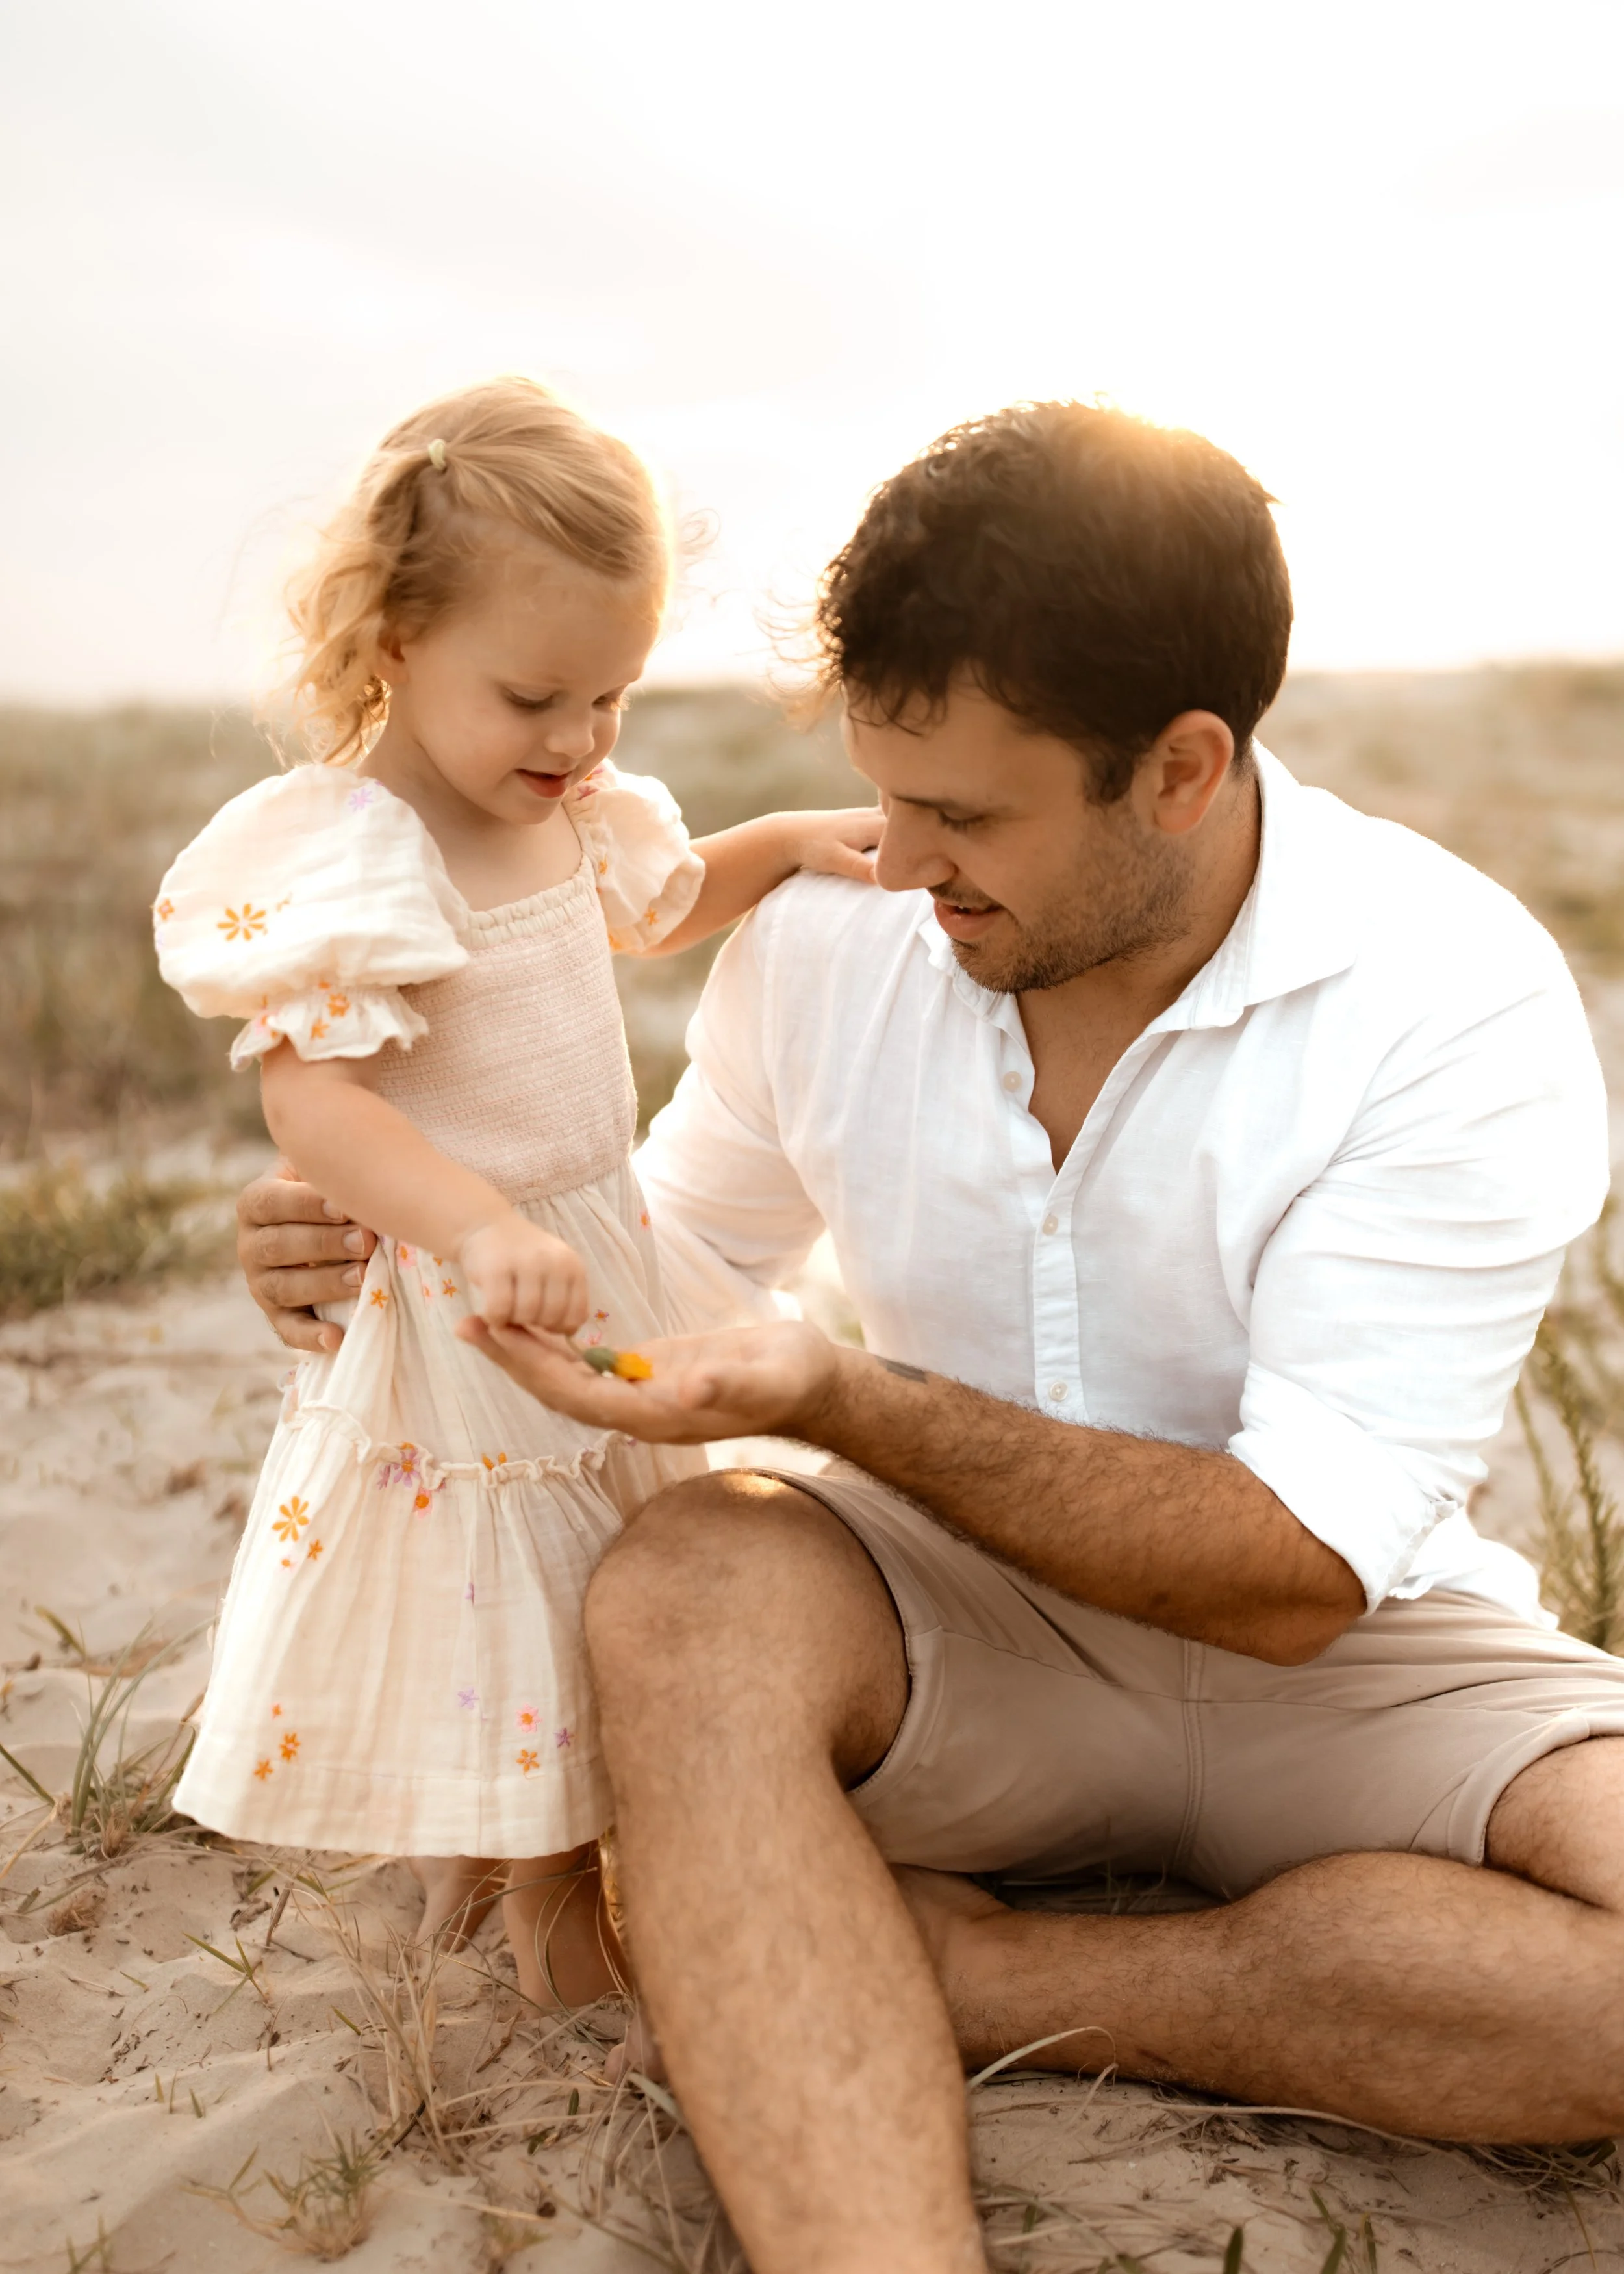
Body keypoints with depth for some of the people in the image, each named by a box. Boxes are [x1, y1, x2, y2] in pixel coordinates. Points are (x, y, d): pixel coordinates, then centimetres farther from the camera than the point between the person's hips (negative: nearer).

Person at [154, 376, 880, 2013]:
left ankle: (474, 1852, 45)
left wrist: (784, 844, 6)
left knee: (581, 1574, 22)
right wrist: (480, 1229, -45)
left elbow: (653, 907, 23)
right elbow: (308, 1097, -32)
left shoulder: (570, 811, 1)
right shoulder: (349, 860, -25)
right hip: (451, 1315, -9)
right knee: (499, 1576, 5)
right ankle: (544, 1893, 30)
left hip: (597, 1263, 9)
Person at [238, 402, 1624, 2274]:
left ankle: (956, 1979, -19)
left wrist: (843, 1401, -30)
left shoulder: (1457, 1000, -19)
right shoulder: (831, 935, -6)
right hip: (961, 1627, 2)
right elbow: (687, 1243, 14)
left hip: (1341, 1662, -1)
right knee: (687, 1592, -31)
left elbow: (1293, 1575, -22)